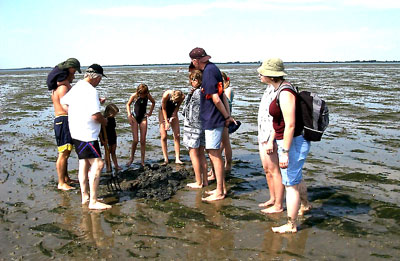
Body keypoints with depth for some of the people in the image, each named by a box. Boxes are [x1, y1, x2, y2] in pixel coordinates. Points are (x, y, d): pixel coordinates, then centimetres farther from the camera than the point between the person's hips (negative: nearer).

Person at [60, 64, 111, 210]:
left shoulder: (76, 87, 11)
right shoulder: (91, 91, -19)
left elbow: (64, 102, 24)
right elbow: (96, 116, -24)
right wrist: (104, 121, -3)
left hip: (76, 131, 10)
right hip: (87, 134, -10)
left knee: (84, 163, 17)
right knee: (97, 164, -9)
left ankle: (85, 196, 25)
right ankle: (93, 202, -9)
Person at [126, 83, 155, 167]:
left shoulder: (148, 96, -6)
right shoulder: (134, 96, -11)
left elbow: (153, 102, 16)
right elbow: (128, 104, 4)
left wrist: (150, 112, 9)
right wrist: (129, 115, -8)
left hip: (143, 118, 2)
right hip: (134, 117, -2)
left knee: (143, 141, 0)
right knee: (135, 140, -9)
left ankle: (142, 161, 7)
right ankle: (131, 158, 12)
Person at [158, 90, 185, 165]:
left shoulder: (182, 97, -24)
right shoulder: (166, 95, -32)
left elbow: (177, 106, -6)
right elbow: (164, 108, -20)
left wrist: (174, 115, -18)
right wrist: (166, 122, -21)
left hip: (173, 113, 3)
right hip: (163, 113, -2)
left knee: (177, 136, -7)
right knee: (164, 137, -8)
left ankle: (177, 159, -5)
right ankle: (166, 159, -4)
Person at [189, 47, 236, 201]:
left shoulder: (209, 72, -18)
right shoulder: (213, 68, 13)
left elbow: (216, 99, -20)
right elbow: (221, 95, 13)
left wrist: (226, 116, -10)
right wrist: (228, 115, 11)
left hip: (213, 120, -10)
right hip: (212, 119, 10)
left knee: (214, 154, -4)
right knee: (215, 153, 16)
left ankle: (219, 192, 5)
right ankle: (222, 187, 25)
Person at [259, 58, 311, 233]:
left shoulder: (285, 93, -23)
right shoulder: (279, 90, 9)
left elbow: (290, 125, -26)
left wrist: (285, 151, -26)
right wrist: (271, 140, 22)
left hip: (293, 143, -10)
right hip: (291, 141, 10)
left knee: (290, 184, 1)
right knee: (296, 177, 29)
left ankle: (291, 225, 14)